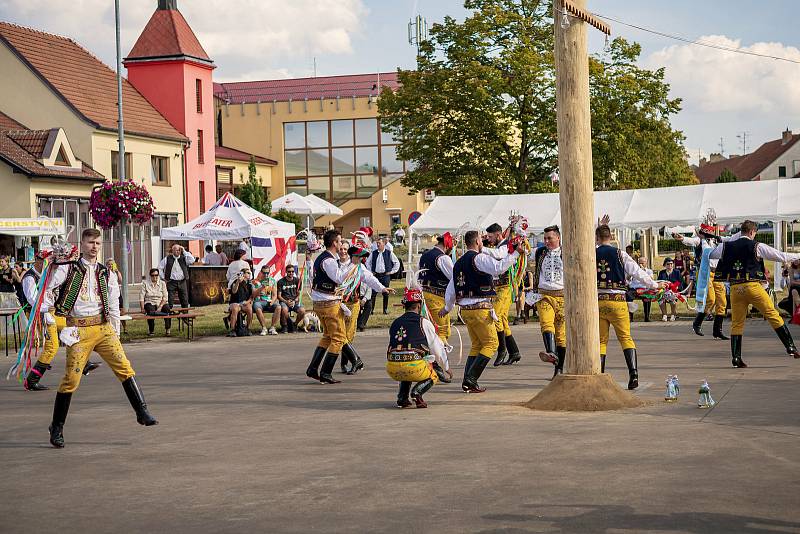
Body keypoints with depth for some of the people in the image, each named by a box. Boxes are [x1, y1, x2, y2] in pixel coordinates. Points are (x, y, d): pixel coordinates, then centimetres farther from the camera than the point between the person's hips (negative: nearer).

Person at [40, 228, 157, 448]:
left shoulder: (106, 274, 15)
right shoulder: (68, 268, 4)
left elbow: (114, 303, 20)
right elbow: (49, 289, 8)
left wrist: (115, 330, 17)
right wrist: (46, 313, 0)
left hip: (103, 327, 3)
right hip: (78, 329, -3)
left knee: (124, 367, -9)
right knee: (71, 378, -6)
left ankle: (142, 412, -6)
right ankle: (57, 427, 7)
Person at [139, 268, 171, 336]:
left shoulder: (162, 283, 8)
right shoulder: (145, 283, 5)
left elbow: (165, 297, 1)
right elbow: (141, 297, 0)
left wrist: (160, 307, -15)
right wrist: (142, 308, -14)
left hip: (161, 303, 1)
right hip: (150, 303, -1)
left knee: (167, 308, -32)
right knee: (151, 310, -36)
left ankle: (167, 330, -27)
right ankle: (151, 331, -22)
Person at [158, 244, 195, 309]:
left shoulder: (183, 258, 7)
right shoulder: (168, 259, 2)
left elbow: (192, 260, -10)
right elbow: (159, 268, 7)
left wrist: (184, 251, -8)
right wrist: (163, 277, 0)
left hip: (182, 282, 2)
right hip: (171, 282, -2)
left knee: (185, 301, 4)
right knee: (170, 300, -4)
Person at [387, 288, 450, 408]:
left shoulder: (395, 323, 18)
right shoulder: (424, 323, 5)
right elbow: (437, 348, 12)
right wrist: (446, 368, 29)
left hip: (392, 370, 5)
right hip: (414, 367, -5)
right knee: (432, 376, 25)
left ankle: (402, 397, 15)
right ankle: (417, 392, -5)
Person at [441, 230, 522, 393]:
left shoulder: (459, 263, 15)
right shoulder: (478, 258, -10)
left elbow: (450, 289, 22)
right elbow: (499, 268, -27)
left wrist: (447, 308, 36)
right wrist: (515, 253, -21)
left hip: (465, 309, 8)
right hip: (480, 308, -8)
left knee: (476, 345, 16)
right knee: (491, 343, 0)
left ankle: (467, 382, 7)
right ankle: (470, 379, -9)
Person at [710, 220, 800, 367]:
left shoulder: (727, 247, 9)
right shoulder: (757, 246, 0)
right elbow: (781, 256, 4)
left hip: (735, 288, 4)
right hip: (752, 286, -4)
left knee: (737, 323, 10)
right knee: (773, 315, 2)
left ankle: (736, 357, 6)